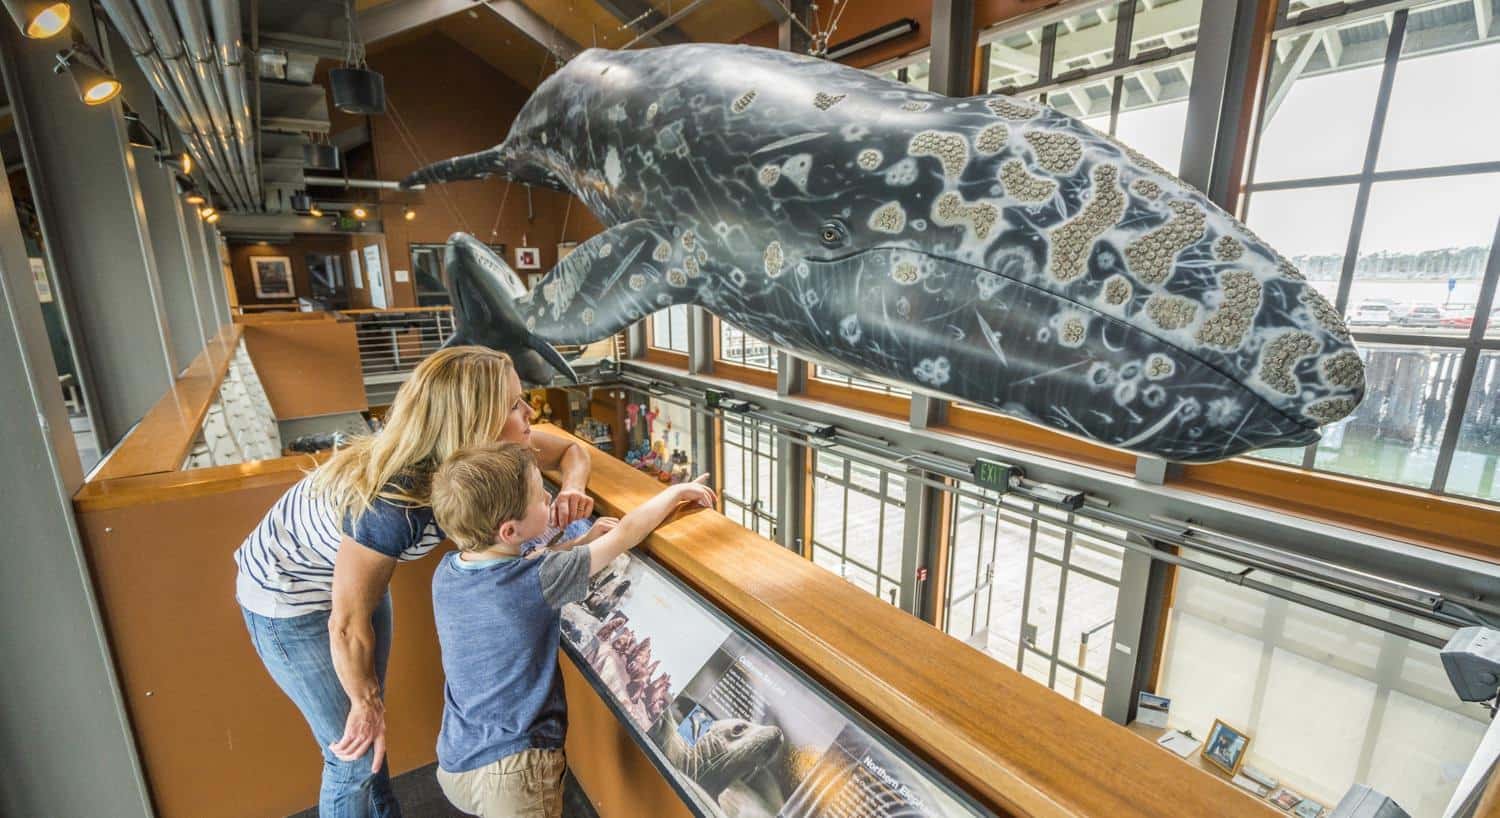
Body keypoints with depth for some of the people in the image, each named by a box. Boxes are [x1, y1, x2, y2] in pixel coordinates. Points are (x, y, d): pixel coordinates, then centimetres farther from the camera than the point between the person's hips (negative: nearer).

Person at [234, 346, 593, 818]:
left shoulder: (464, 455, -21)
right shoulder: (392, 505, -40)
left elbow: (572, 451, -8)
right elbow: (348, 625, -25)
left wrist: (572, 491, -29)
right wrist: (366, 702, -8)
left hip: (353, 567, 6)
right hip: (289, 601, -6)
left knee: (372, 734, 22)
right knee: (355, 755, 6)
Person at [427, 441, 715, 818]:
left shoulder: (446, 572, -9)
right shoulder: (535, 581, -28)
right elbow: (625, 534, -20)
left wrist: (581, 544, -1)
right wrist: (676, 491, -6)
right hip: (512, 772, -7)